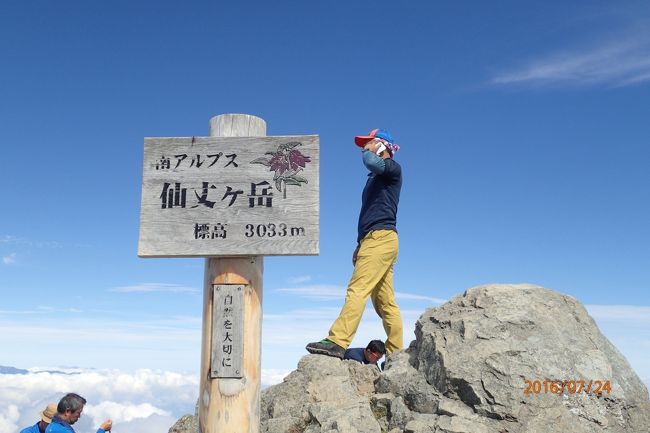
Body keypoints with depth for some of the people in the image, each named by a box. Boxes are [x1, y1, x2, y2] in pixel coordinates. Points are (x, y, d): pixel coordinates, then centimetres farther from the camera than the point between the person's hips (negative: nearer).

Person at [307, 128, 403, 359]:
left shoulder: (392, 168, 2)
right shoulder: (376, 176, 30)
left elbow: (371, 163, -23)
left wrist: (366, 151, 0)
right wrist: (360, 246, 24)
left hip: (381, 237, -10)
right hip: (374, 240, 10)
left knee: (357, 290, -20)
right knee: (384, 301, 4)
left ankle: (337, 342, -28)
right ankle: (396, 354, 4)